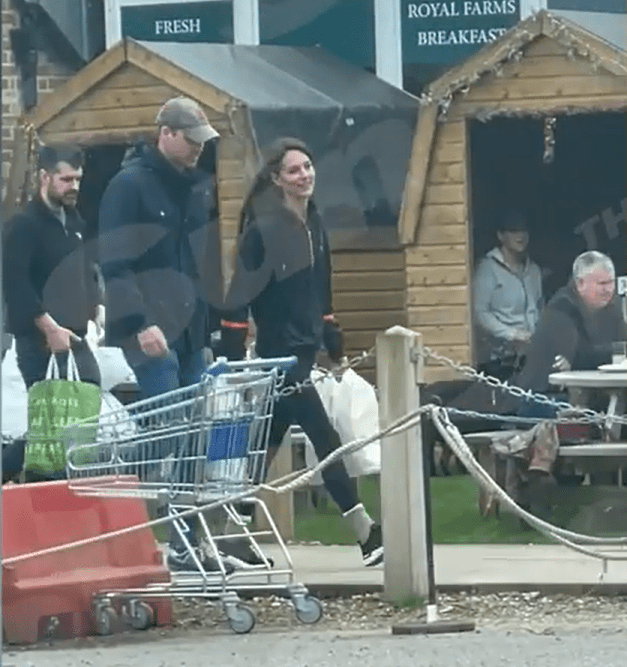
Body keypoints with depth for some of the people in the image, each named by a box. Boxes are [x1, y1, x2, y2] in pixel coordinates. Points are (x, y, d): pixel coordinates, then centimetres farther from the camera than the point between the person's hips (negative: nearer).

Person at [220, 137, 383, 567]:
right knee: (325, 440, -8)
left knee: (267, 447, 12)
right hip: (279, 353, -8)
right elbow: (239, 297, -14)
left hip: (305, 350, 8)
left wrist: (335, 349, 21)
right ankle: (367, 535, -7)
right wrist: (234, 361, -17)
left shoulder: (314, 226, 11)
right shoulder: (263, 230, -13)